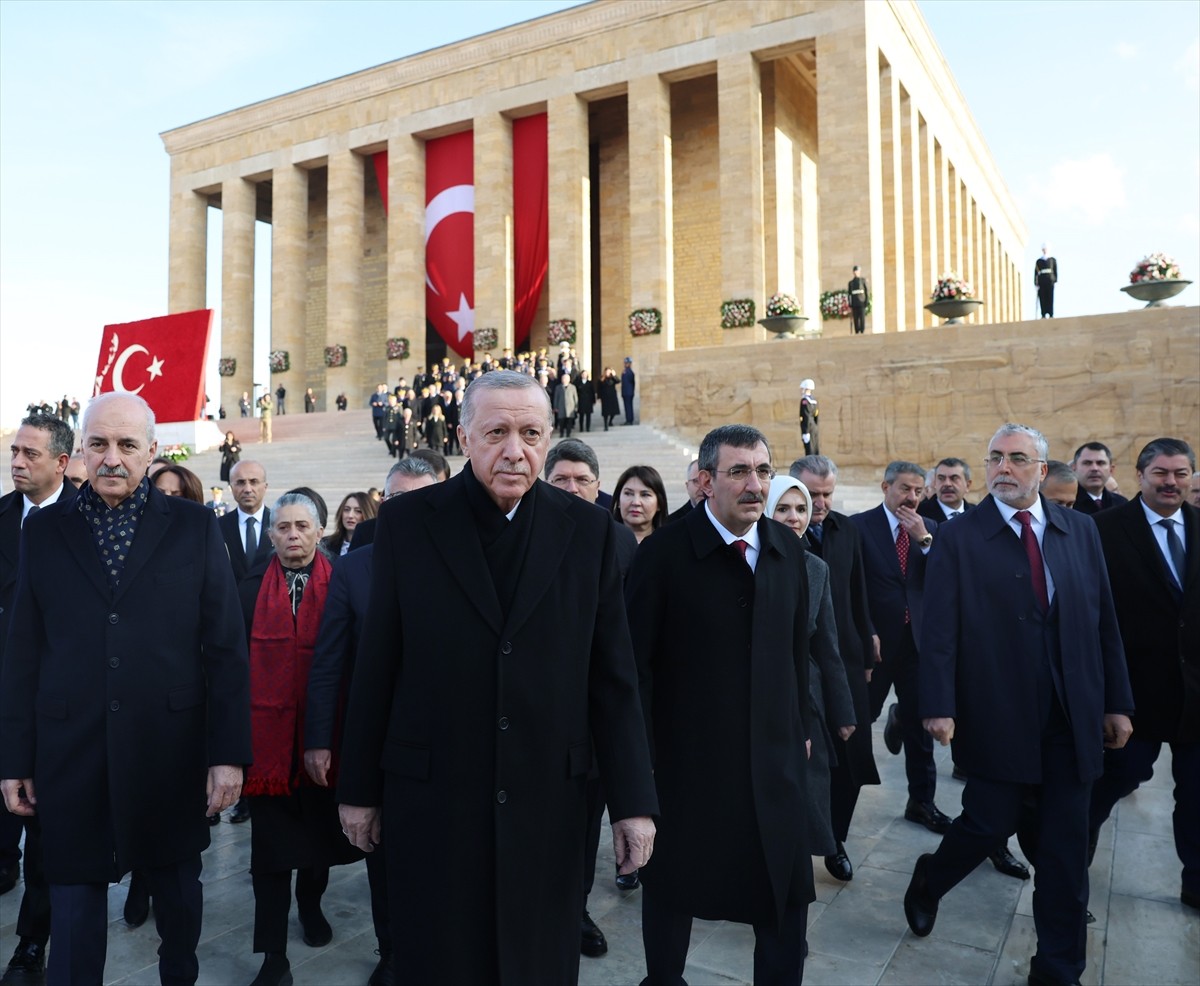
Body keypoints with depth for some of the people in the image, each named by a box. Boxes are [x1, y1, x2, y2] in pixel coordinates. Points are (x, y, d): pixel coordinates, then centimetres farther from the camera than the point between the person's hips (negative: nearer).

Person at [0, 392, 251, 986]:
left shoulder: (195, 527, -1)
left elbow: (226, 647, -4)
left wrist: (229, 753, -7)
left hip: (170, 752, 0)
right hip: (71, 755, 1)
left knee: (178, 890, 17)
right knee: (74, 905, 10)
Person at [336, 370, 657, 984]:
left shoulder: (587, 530, -2)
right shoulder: (406, 522, -4)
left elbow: (612, 678, -1)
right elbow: (376, 668, 0)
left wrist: (633, 799, -1)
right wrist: (359, 788, 4)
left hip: (547, 800, 1)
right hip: (431, 799, 0)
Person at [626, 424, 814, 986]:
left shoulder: (788, 551, 2)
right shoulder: (664, 554, -13)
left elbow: (797, 650, 10)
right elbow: (635, 664, -11)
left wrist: (801, 727, 12)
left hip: (775, 761, 4)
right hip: (686, 760, -3)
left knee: (787, 896, 11)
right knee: (672, 890, 16)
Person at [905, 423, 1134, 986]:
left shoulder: (1080, 532, 6)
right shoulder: (958, 538, -5)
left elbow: (1103, 621, 8)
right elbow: (939, 630, -10)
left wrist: (1117, 701, 7)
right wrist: (938, 707, -17)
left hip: (1072, 718, 4)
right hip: (998, 717, -4)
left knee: (1066, 849, 10)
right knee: (989, 825, 4)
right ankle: (928, 882, 35)